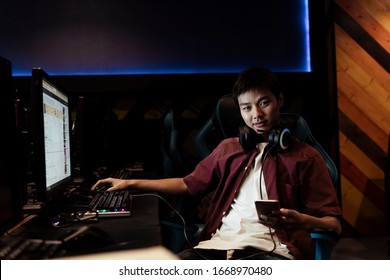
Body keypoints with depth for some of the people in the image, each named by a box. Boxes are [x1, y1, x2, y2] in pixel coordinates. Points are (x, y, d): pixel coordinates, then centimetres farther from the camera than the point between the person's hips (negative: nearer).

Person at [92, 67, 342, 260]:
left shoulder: (305, 157, 10)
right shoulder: (228, 148, 23)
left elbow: (334, 225, 7)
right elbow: (190, 184, 31)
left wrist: (301, 220, -17)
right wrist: (131, 183, 28)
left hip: (269, 250, -2)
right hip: (217, 245, 3)